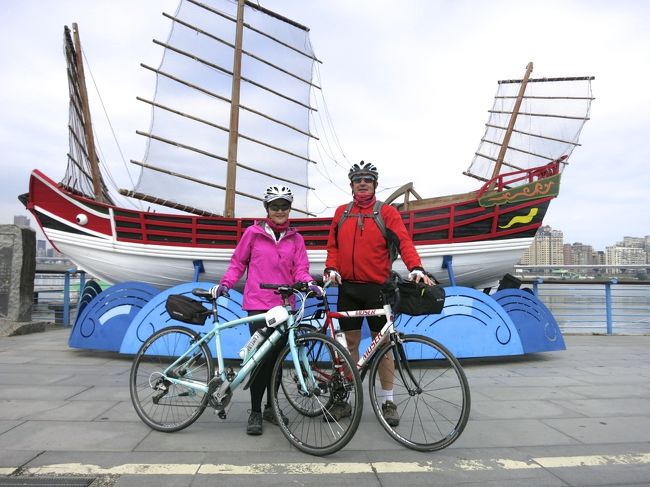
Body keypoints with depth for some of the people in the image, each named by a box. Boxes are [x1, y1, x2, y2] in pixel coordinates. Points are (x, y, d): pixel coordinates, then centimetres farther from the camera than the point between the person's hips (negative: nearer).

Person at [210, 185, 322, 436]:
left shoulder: (295, 239, 9)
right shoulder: (253, 233, 2)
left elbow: (300, 269, 3)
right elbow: (238, 262, 9)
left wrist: (310, 283, -17)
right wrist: (225, 283, -5)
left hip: (284, 305, 3)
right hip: (258, 304, -3)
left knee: (277, 357, 11)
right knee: (263, 357, -9)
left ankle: (271, 408, 27)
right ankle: (255, 412, 8)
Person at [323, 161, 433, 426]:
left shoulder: (387, 212, 0)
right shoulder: (341, 212, 11)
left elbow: (404, 241, -11)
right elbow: (333, 246, 14)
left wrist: (416, 268, -26)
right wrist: (331, 268, -4)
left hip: (377, 288, -3)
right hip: (347, 288, 3)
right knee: (350, 343, 10)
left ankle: (387, 401, 18)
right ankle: (344, 399, 22)